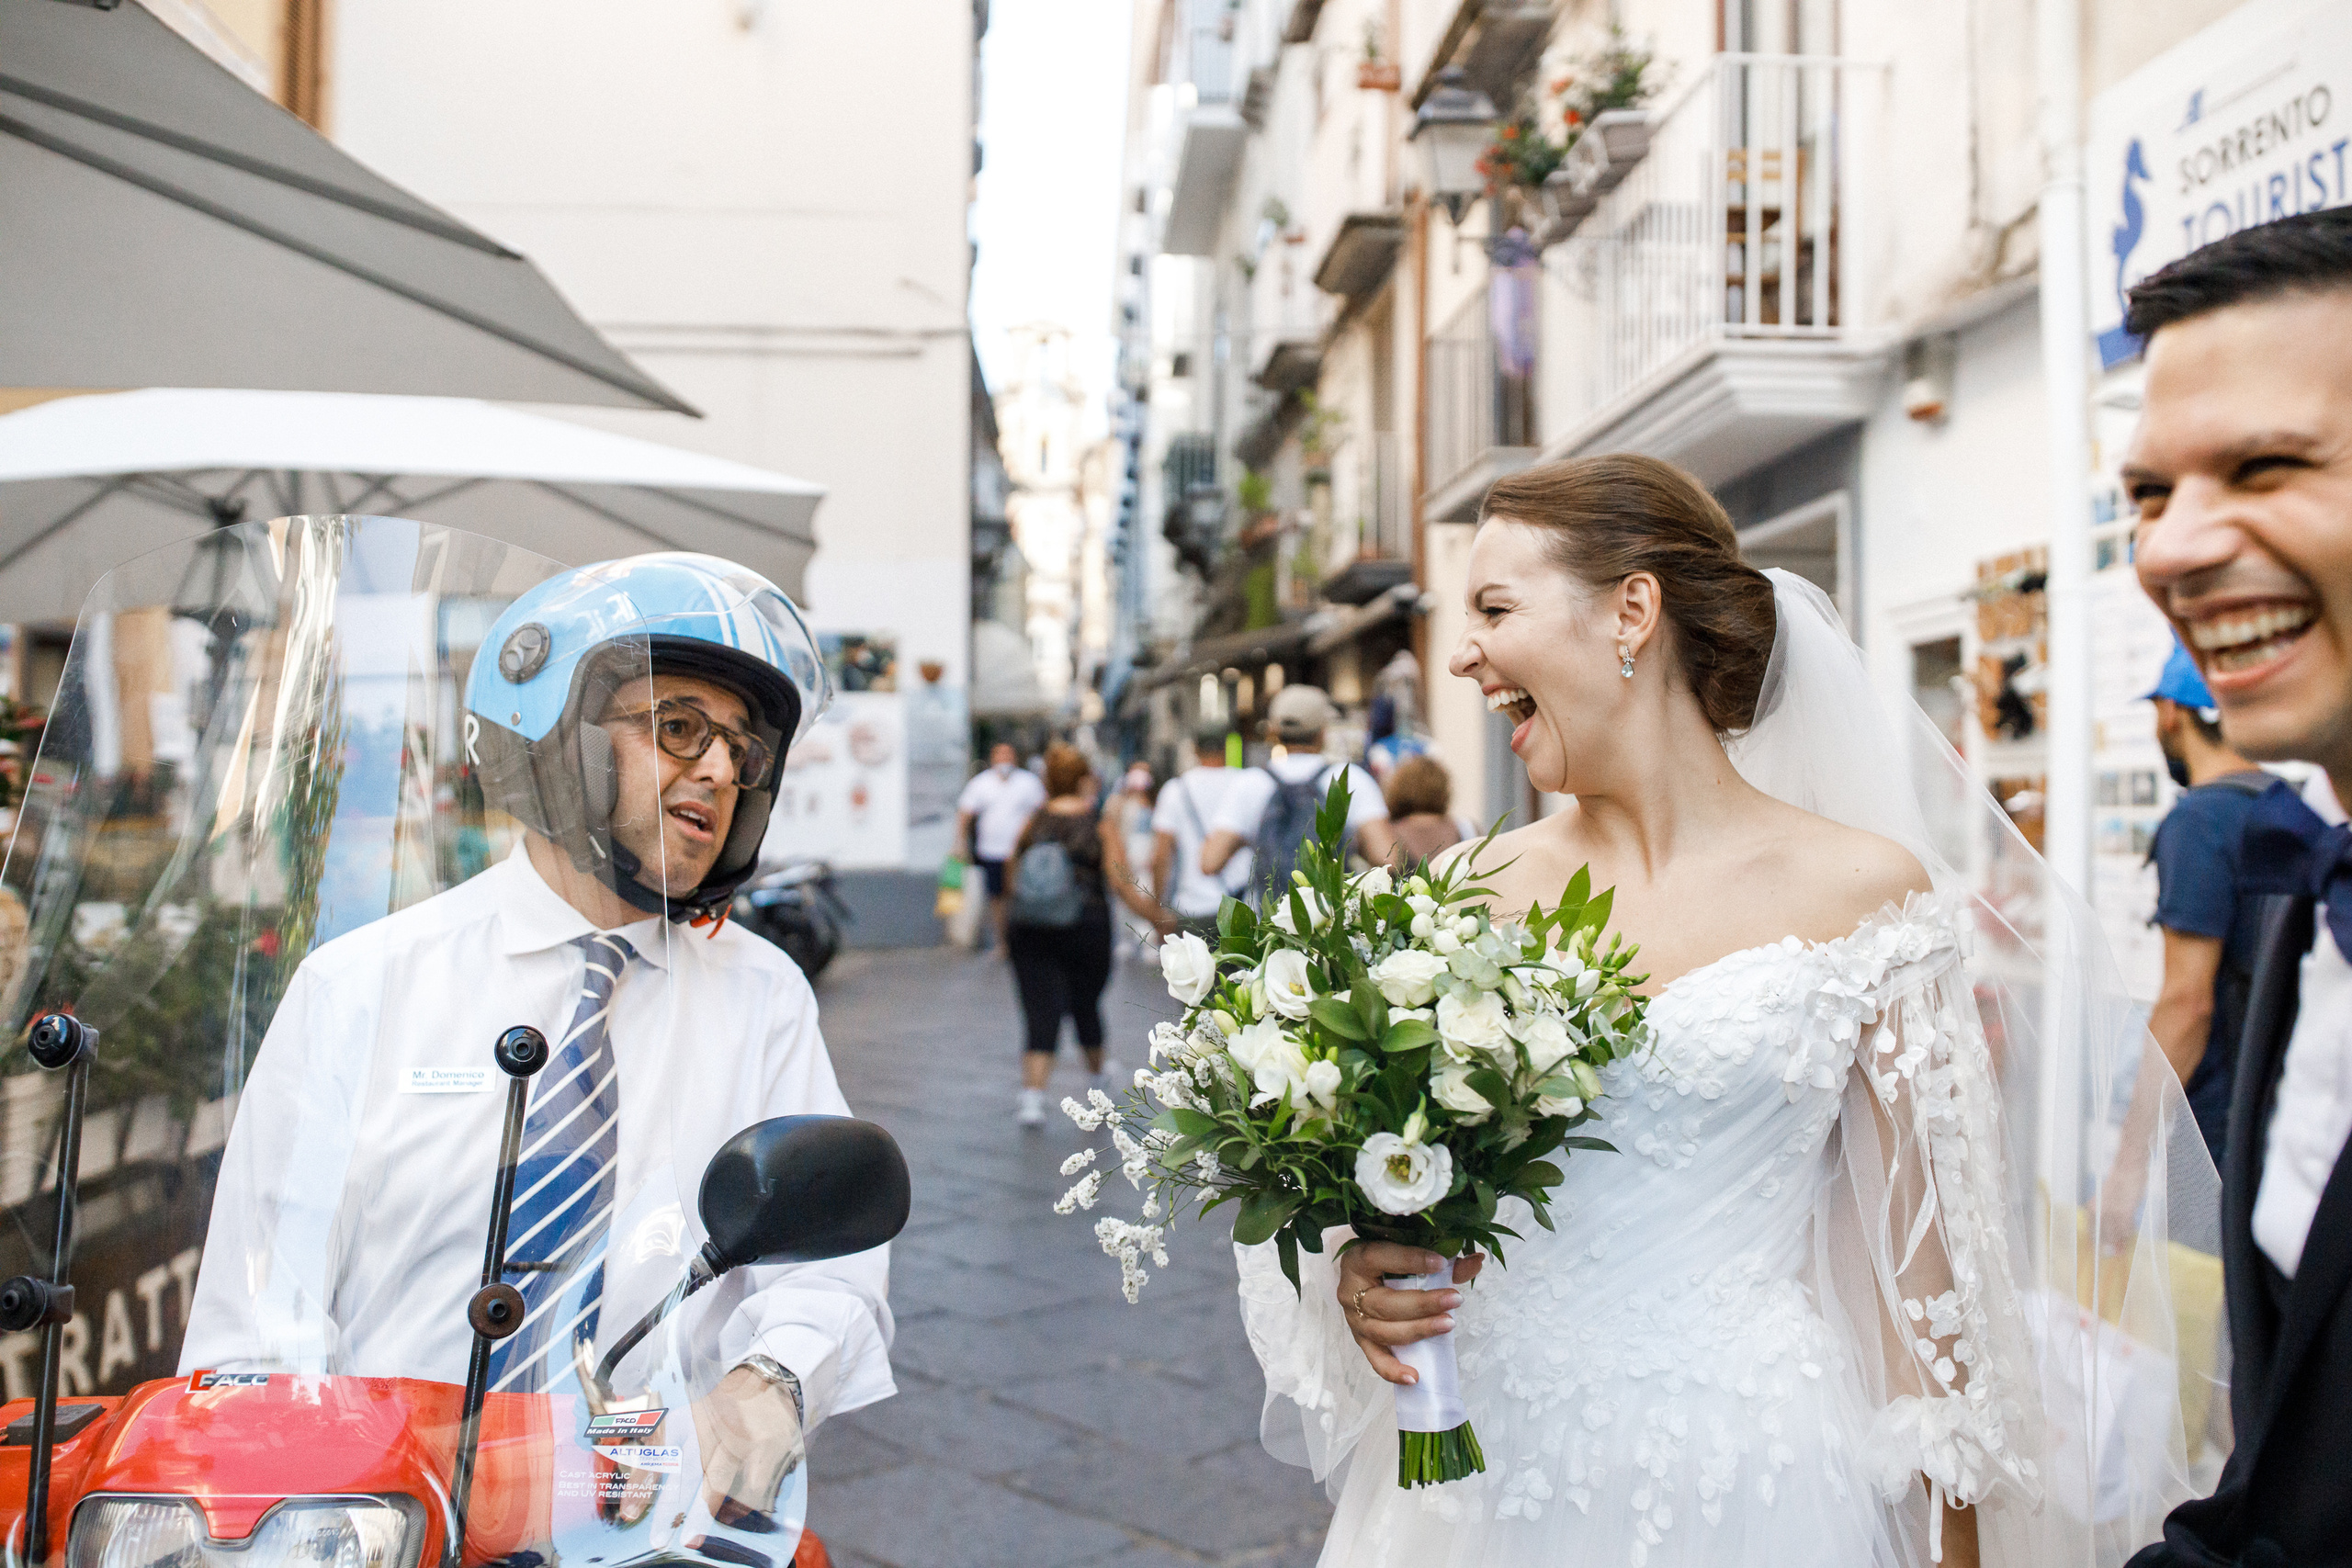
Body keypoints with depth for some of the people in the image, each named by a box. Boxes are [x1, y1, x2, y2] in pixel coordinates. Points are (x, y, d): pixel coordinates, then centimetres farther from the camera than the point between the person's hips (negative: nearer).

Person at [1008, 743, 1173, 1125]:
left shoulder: (1032, 825, 4)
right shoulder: (1101, 828, -4)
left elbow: (1011, 880, 11)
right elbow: (1122, 885, -9)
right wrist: (1160, 919, 1)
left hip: (1028, 931, 1)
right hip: (1085, 931, -1)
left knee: (1041, 1013, 0)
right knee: (1085, 1004, 19)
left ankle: (1032, 1094, -13)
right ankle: (1098, 1070, 43)